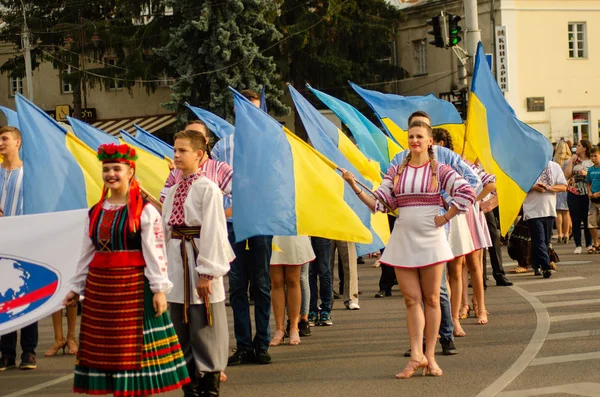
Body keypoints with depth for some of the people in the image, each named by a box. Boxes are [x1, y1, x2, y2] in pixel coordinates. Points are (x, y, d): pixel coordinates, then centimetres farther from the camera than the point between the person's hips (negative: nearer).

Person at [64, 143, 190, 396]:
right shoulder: (95, 212, 12)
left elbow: (155, 252, -9)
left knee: (136, 346, -3)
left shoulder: (145, 211, -5)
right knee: (107, 347, 7)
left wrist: (159, 289, -15)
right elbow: (87, 253, 16)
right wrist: (76, 287, 15)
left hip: (134, 285, -6)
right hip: (99, 287, 6)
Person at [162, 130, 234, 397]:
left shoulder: (208, 189, -8)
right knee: (181, 333, 10)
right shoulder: (172, 192, 13)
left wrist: (207, 272, -16)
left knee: (205, 332, -1)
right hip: (175, 263, 7)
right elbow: (166, 230, 15)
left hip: (199, 259, -7)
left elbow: (213, 232, -12)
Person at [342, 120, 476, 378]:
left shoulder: (439, 170, 1)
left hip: (430, 239, -2)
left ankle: (429, 356, 6)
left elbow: (467, 194, -7)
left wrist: (445, 218, -8)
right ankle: (416, 355, -4)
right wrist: (354, 186, -7)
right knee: (411, 299, -2)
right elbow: (379, 203, 3)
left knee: (431, 298, 2)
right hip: (403, 238, 2)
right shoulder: (396, 172, 9)